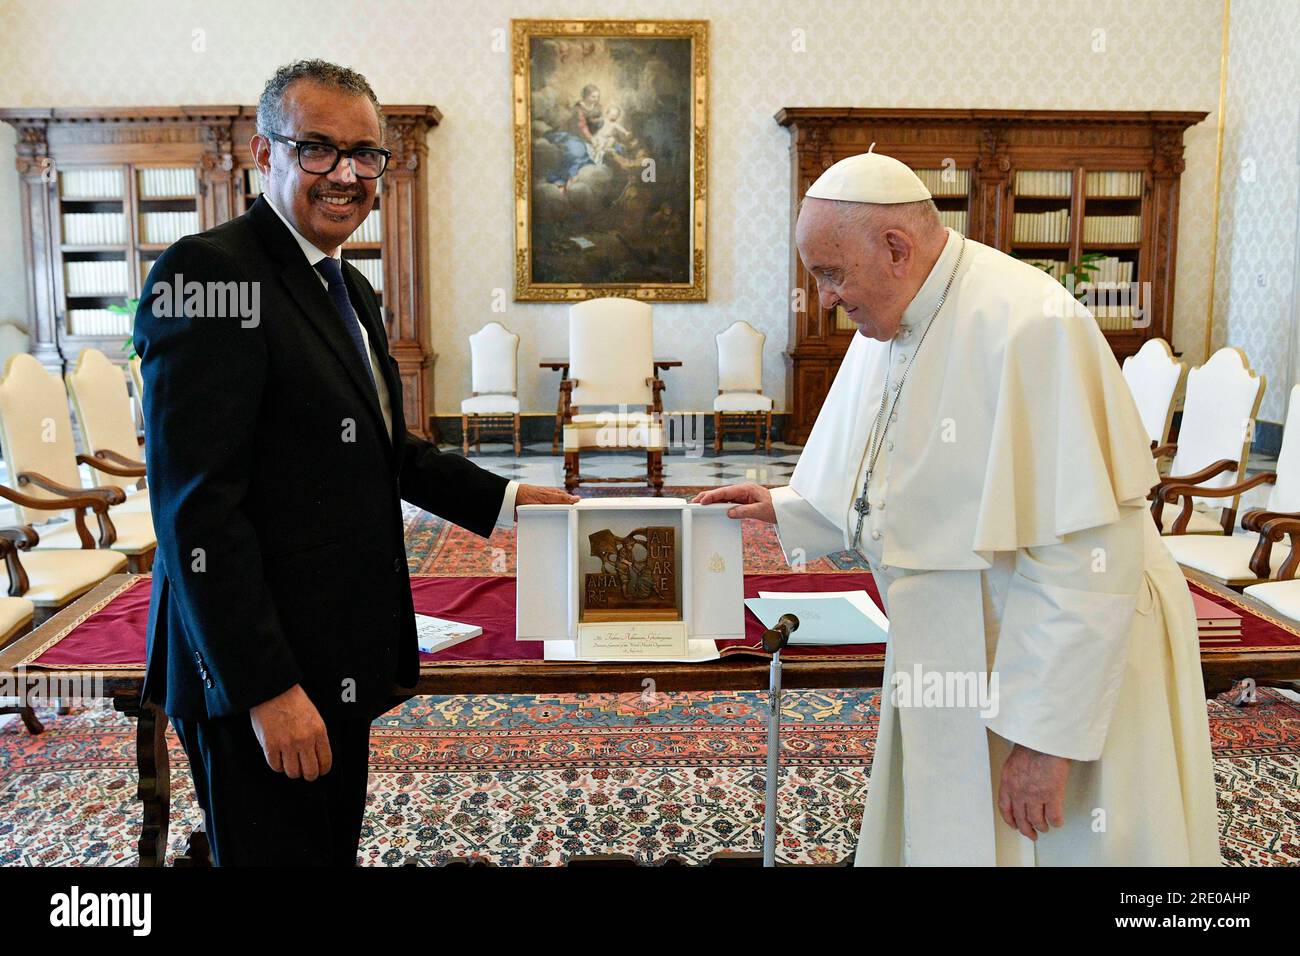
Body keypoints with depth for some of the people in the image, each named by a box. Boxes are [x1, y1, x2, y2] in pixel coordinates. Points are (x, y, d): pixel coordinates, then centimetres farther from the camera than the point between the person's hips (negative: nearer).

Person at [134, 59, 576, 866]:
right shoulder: (210, 274, -17)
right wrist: (266, 688, -23)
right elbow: (197, 508, -22)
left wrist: (503, 497, 12)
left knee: (336, 850, 20)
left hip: (342, 665, 9)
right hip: (260, 678, -9)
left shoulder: (351, 290, 14)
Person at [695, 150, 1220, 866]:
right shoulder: (890, 329, 4)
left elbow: (1090, 560, -26)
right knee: (937, 838, 19)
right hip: (956, 663, 8)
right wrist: (785, 509, 5)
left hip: (1059, 667, -8)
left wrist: (1046, 736, -24)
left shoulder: (1027, 325, -24)